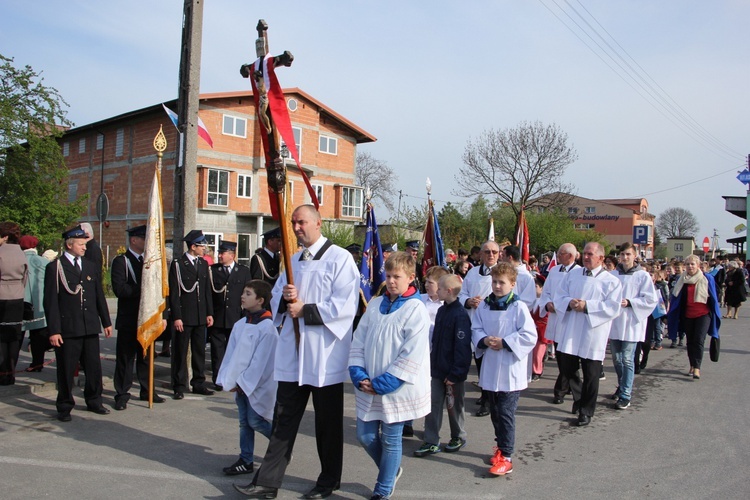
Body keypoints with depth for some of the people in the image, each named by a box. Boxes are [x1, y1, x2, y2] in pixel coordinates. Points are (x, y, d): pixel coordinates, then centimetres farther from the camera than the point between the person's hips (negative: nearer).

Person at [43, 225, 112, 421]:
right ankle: (64, 407, 19)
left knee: (94, 367, 10)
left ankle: (94, 401, 26)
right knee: (66, 370, 5)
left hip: (90, 327, 5)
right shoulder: (54, 268, -4)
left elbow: (99, 296, 15)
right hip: (67, 329, -4)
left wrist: (106, 322, 13)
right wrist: (53, 330, -12)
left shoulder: (91, 266, 12)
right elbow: (50, 301, -7)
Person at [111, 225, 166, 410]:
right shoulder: (121, 261, -6)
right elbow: (119, 289, -18)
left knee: (146, 357, 14)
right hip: (128, 320, -6)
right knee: (125, 359, 2)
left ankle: (147, 391, 24)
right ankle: (122, 395, 11)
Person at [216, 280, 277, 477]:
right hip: (240, 383, 7)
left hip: (258, 385, -7)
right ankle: (245, 461, 23)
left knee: (255, 421, -2)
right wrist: (228, 379, -1)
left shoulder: (267, 326, -18)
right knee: (244, 422, 13)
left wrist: (244, 382, -15)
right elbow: (231, 353, 7)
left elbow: (261, 361, -18)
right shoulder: (240, 324, 6)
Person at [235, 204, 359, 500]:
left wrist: (305, 310, -15)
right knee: (284, 417, 10)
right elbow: (276, 300, 17)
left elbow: (345, 306, -17)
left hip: (325, 354, -6)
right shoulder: (293, 261, 15)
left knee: (327, 421, 8)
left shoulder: (339, 258, -8)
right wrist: (284, 298, -6)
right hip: (292, 352, 6)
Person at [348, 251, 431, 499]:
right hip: (368, 387, 6)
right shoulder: (375, 305, 6)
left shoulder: (416, 309, -11)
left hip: (397, 389, -5)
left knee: (390, 439, 7)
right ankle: (391, 470, 39)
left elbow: (412, 355, -16)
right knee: (365, 436, 12)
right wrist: (360, 376, -6)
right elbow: (358, 342, 7)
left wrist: (381, 383, -16)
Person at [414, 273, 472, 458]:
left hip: (452, 373, -7)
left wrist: (455, 374, -19)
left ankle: (459, 437, 31)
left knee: (454, 406, 11)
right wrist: (432, 361, 15)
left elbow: (462, 347, -21)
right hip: (437, 369, 7)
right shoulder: (441, 310, 7)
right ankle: (431, 442, 16)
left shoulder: (460, 315, -20)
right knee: (433, 405, 8)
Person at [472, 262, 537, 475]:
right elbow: (475, 329, 9)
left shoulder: (519, 307, -10)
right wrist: (484, 340, -12)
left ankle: (506, 457, 2)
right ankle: (501, 447, 35)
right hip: (490, 368, 6)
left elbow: (530, 336, -13)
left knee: (506, 413, -4)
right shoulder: (484, 306, 5)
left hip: (511, 370, -5)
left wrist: (504, 342, -16)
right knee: (495, 412, 17)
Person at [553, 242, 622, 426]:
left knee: (591, 375, 4)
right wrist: (569, 302, -14)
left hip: (592, 336, -4)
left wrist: (587, 306, -19)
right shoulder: (572, 275, 10)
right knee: (567, 369, 11)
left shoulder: (611, 281, -2)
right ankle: (580, 397, 37)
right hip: (569, 333, 4)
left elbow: (613, 308, -12)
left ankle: (586, 411, 20)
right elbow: (558, 297, 7)